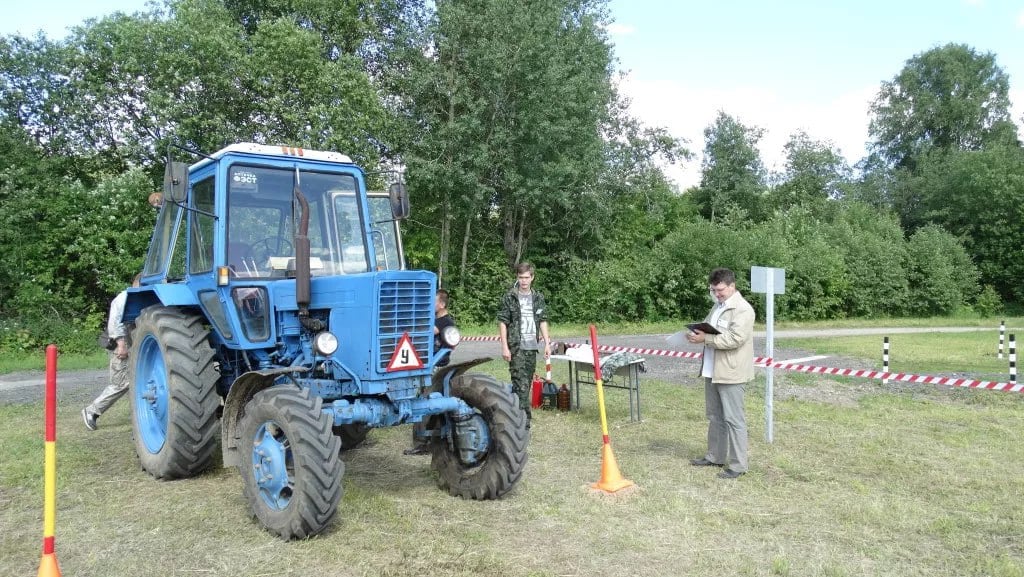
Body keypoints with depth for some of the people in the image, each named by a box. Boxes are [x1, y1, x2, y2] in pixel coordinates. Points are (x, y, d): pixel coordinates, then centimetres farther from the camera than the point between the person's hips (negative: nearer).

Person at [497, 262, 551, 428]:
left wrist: (547, 343, 7)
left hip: (532, 346, 5)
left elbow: (543, 321, 14)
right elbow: (502, 322, -5)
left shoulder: (538, 297, 10)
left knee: (527, 381, 11)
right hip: (516, 346, -5)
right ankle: (524, 418, -9)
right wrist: (505, 347, -10)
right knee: (521, 383, -10)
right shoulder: (509, 297, -4)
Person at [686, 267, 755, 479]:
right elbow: (707, 329, 23)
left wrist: (705, 339, -25)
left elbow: (735, 339, -24)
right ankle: (715, 456, 29)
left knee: (733, 419, -3)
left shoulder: (742, 309, -14)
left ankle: (738, 465, 4)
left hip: (730, 373, -9)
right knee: (715, 416, 17)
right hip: (713, 371, 9)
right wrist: (696, 334, 1)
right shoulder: (718, 307, 15)